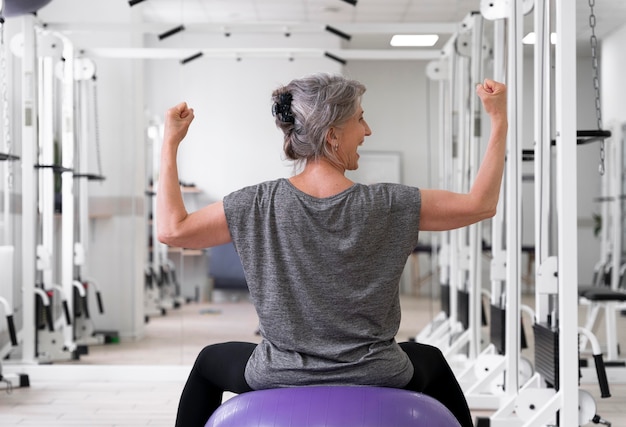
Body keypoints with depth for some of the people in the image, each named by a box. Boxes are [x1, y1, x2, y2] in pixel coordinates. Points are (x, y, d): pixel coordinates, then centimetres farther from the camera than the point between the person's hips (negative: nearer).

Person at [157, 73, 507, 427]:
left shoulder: (260, 205, -14)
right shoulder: (386, 206, -16)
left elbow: (172, 229, -8)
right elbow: (480, 205, -9)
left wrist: (170, 144, -2)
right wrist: (500, 121, -3)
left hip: (280, 382, 0)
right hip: (376, 383, 0)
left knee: (210, 361, 31)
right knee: (432, 363, 34)